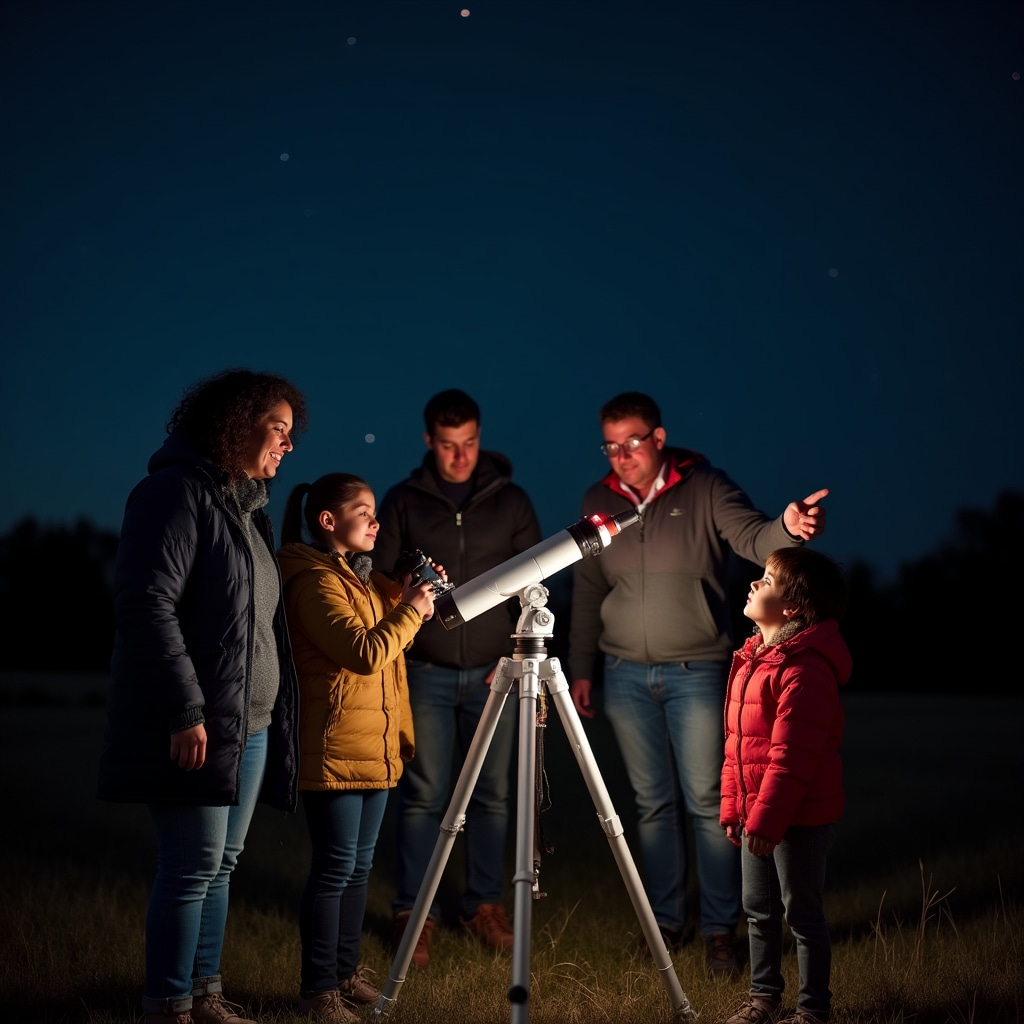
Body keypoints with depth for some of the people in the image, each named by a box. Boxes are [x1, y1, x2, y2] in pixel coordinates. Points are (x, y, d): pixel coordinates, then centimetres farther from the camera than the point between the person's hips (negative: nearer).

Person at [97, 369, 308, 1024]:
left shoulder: (246, 506, 19)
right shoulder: (176, 493, -10)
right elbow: (147, 606, -18)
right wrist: (185, 712, -22)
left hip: (251, 724, 9)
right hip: (195, 727, -9)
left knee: (222, 864, 12)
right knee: (194, 867, -7)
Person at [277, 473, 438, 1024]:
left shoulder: (361, 575, 15)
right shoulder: (315, 582, -14)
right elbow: (365, 653, -23)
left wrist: (408, 596, 5)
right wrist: (410, 610, -13)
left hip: (375, 746, 9)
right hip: (334, 748, -9)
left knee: (359, 865, 14)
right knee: (334, 868, -5)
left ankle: (346, 971, 23)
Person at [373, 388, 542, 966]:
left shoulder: (510, 500, 5)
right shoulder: (404, 501, 4)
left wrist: (519, 653, -1)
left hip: (494, 671, 1)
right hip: (427, 672, -1)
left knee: (492, 794, 5)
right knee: (424, 796, -3)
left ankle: (485, 905, 17)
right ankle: (415, 914, 4)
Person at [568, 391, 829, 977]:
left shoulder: (705, 489, -5)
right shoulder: (599, 501, 6)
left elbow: (752, 537, -19)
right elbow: (588, 591, 12)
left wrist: (788, 529, -42)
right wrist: (582, 669, 12)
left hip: (697, 671, -3)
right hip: (627, 675, 4)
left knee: (707, 801, -3)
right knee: (654, 803, 9)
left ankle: (721, 929, 5)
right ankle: (667, 922, 19)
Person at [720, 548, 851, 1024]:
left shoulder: (805, 669, -20)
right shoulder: (750, 658, 10)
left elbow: (791, 756, -23)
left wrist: (766, 819, -22)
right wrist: (733, 807, 15)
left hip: (799, 816, -9)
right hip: (756, 812, 9)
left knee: (802, 914, 3)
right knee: (758, 910, 17)